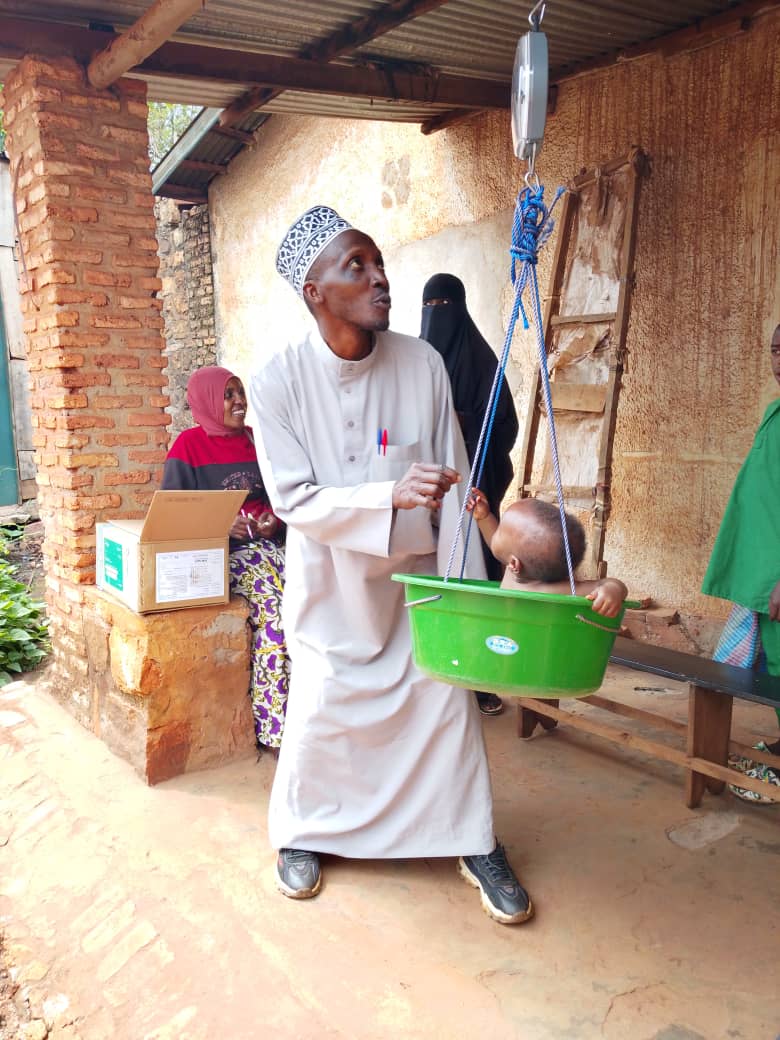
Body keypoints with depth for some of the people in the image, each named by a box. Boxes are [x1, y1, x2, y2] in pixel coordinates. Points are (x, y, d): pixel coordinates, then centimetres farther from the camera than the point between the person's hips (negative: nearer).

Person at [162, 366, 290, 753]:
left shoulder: (255, 440, 17)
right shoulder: (189, 445, 2)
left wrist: (273, 519, -5)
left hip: (266, 542, 4)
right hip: (214, 551, -4)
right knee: (272, 599, -30)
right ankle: (271, 722, -20)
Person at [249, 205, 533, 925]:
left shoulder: (422, 364, -12)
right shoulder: (279, 381, -16)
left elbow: (453, 485, -9)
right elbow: (295, 500, -19)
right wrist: (393, 495, -33)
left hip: (416, 571, 2)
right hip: (332, 576, -1)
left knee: (448, 696, 5)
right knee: (322, 704, 7)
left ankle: (474, 844, 25)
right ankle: (304, 833, 34)